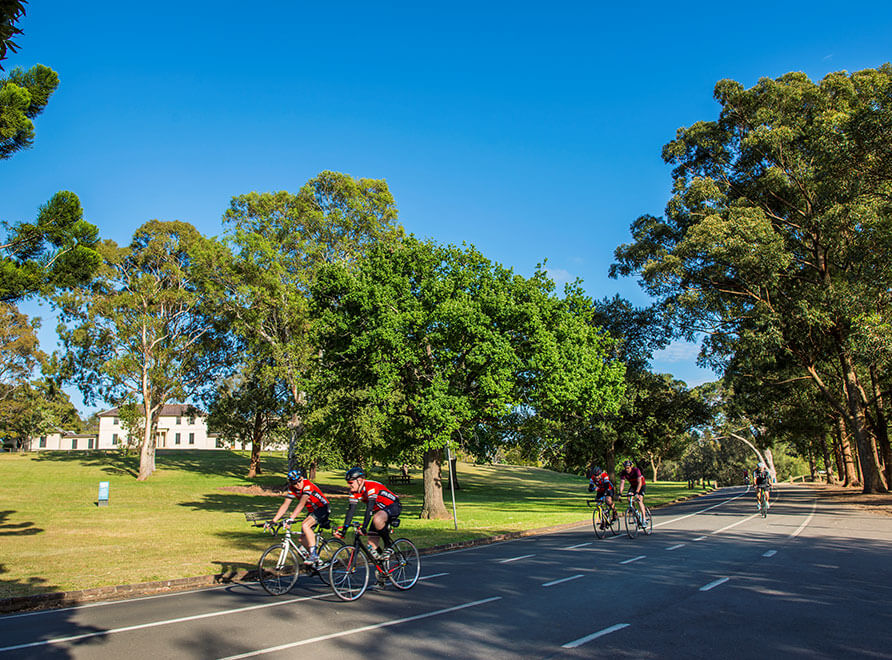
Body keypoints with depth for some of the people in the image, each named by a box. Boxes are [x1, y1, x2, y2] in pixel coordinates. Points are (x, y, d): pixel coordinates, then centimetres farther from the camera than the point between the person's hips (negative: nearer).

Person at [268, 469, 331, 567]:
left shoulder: (308, 485, -26)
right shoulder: (292, 489, -5)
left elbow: (302, 503, -37)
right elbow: (285, 505, -5)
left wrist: (291, 517, -46)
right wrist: (273, 521, -13)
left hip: (323, 508, -8)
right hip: (312, 511, 8)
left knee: (305, 525, -30)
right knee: (302, 539, 1)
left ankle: (314, 554, -22)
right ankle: (317, 560, 20)